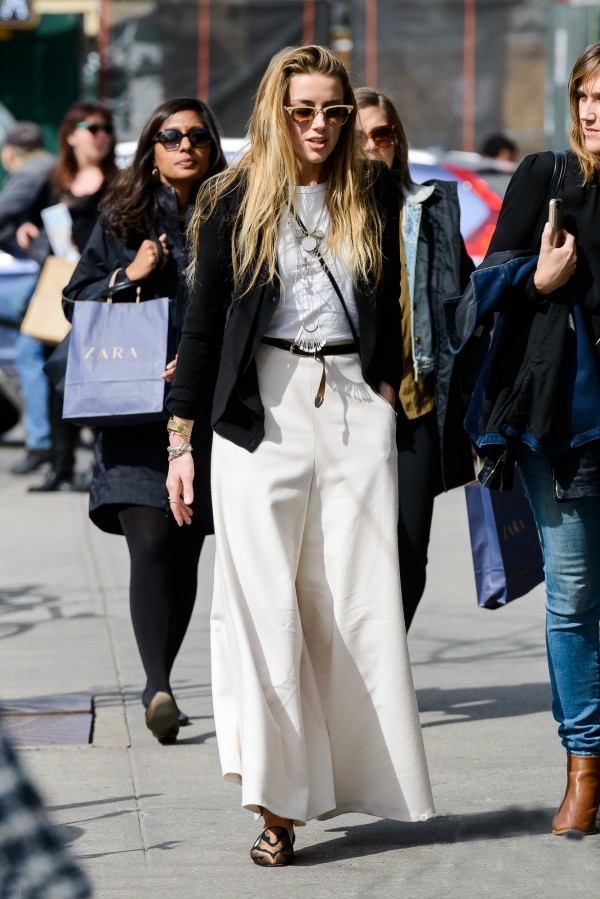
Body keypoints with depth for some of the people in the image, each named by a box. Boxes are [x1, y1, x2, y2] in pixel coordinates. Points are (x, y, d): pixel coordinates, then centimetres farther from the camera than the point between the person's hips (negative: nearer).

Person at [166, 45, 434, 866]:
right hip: (263, 411, -2)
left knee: (359, 599, 0)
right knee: (264, 599, -6)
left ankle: (355, 776, 10)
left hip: (354, 406, 2)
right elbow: (204, 321, 5)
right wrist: (181, 438, 2)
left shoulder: (372, 194, 10)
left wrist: (385, 386, 9)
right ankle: (278, 802, -5)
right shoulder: (236, 201, 4)